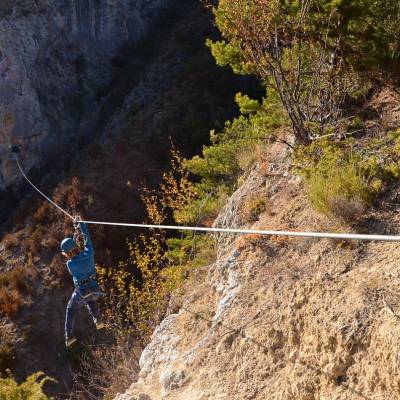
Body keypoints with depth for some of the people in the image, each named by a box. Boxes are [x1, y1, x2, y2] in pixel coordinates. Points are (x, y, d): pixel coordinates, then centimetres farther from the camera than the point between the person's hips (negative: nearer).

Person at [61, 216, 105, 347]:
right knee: (91, 300, 40)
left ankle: (69, 337, 24)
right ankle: (98, 321, 30)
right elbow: (87, 237, -1)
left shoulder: (70, 264, -21)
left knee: (70, 311, 23)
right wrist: (80, 223, 13)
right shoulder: (89, 254, -16)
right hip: (95, 290, 3)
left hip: (81, 293, -3)